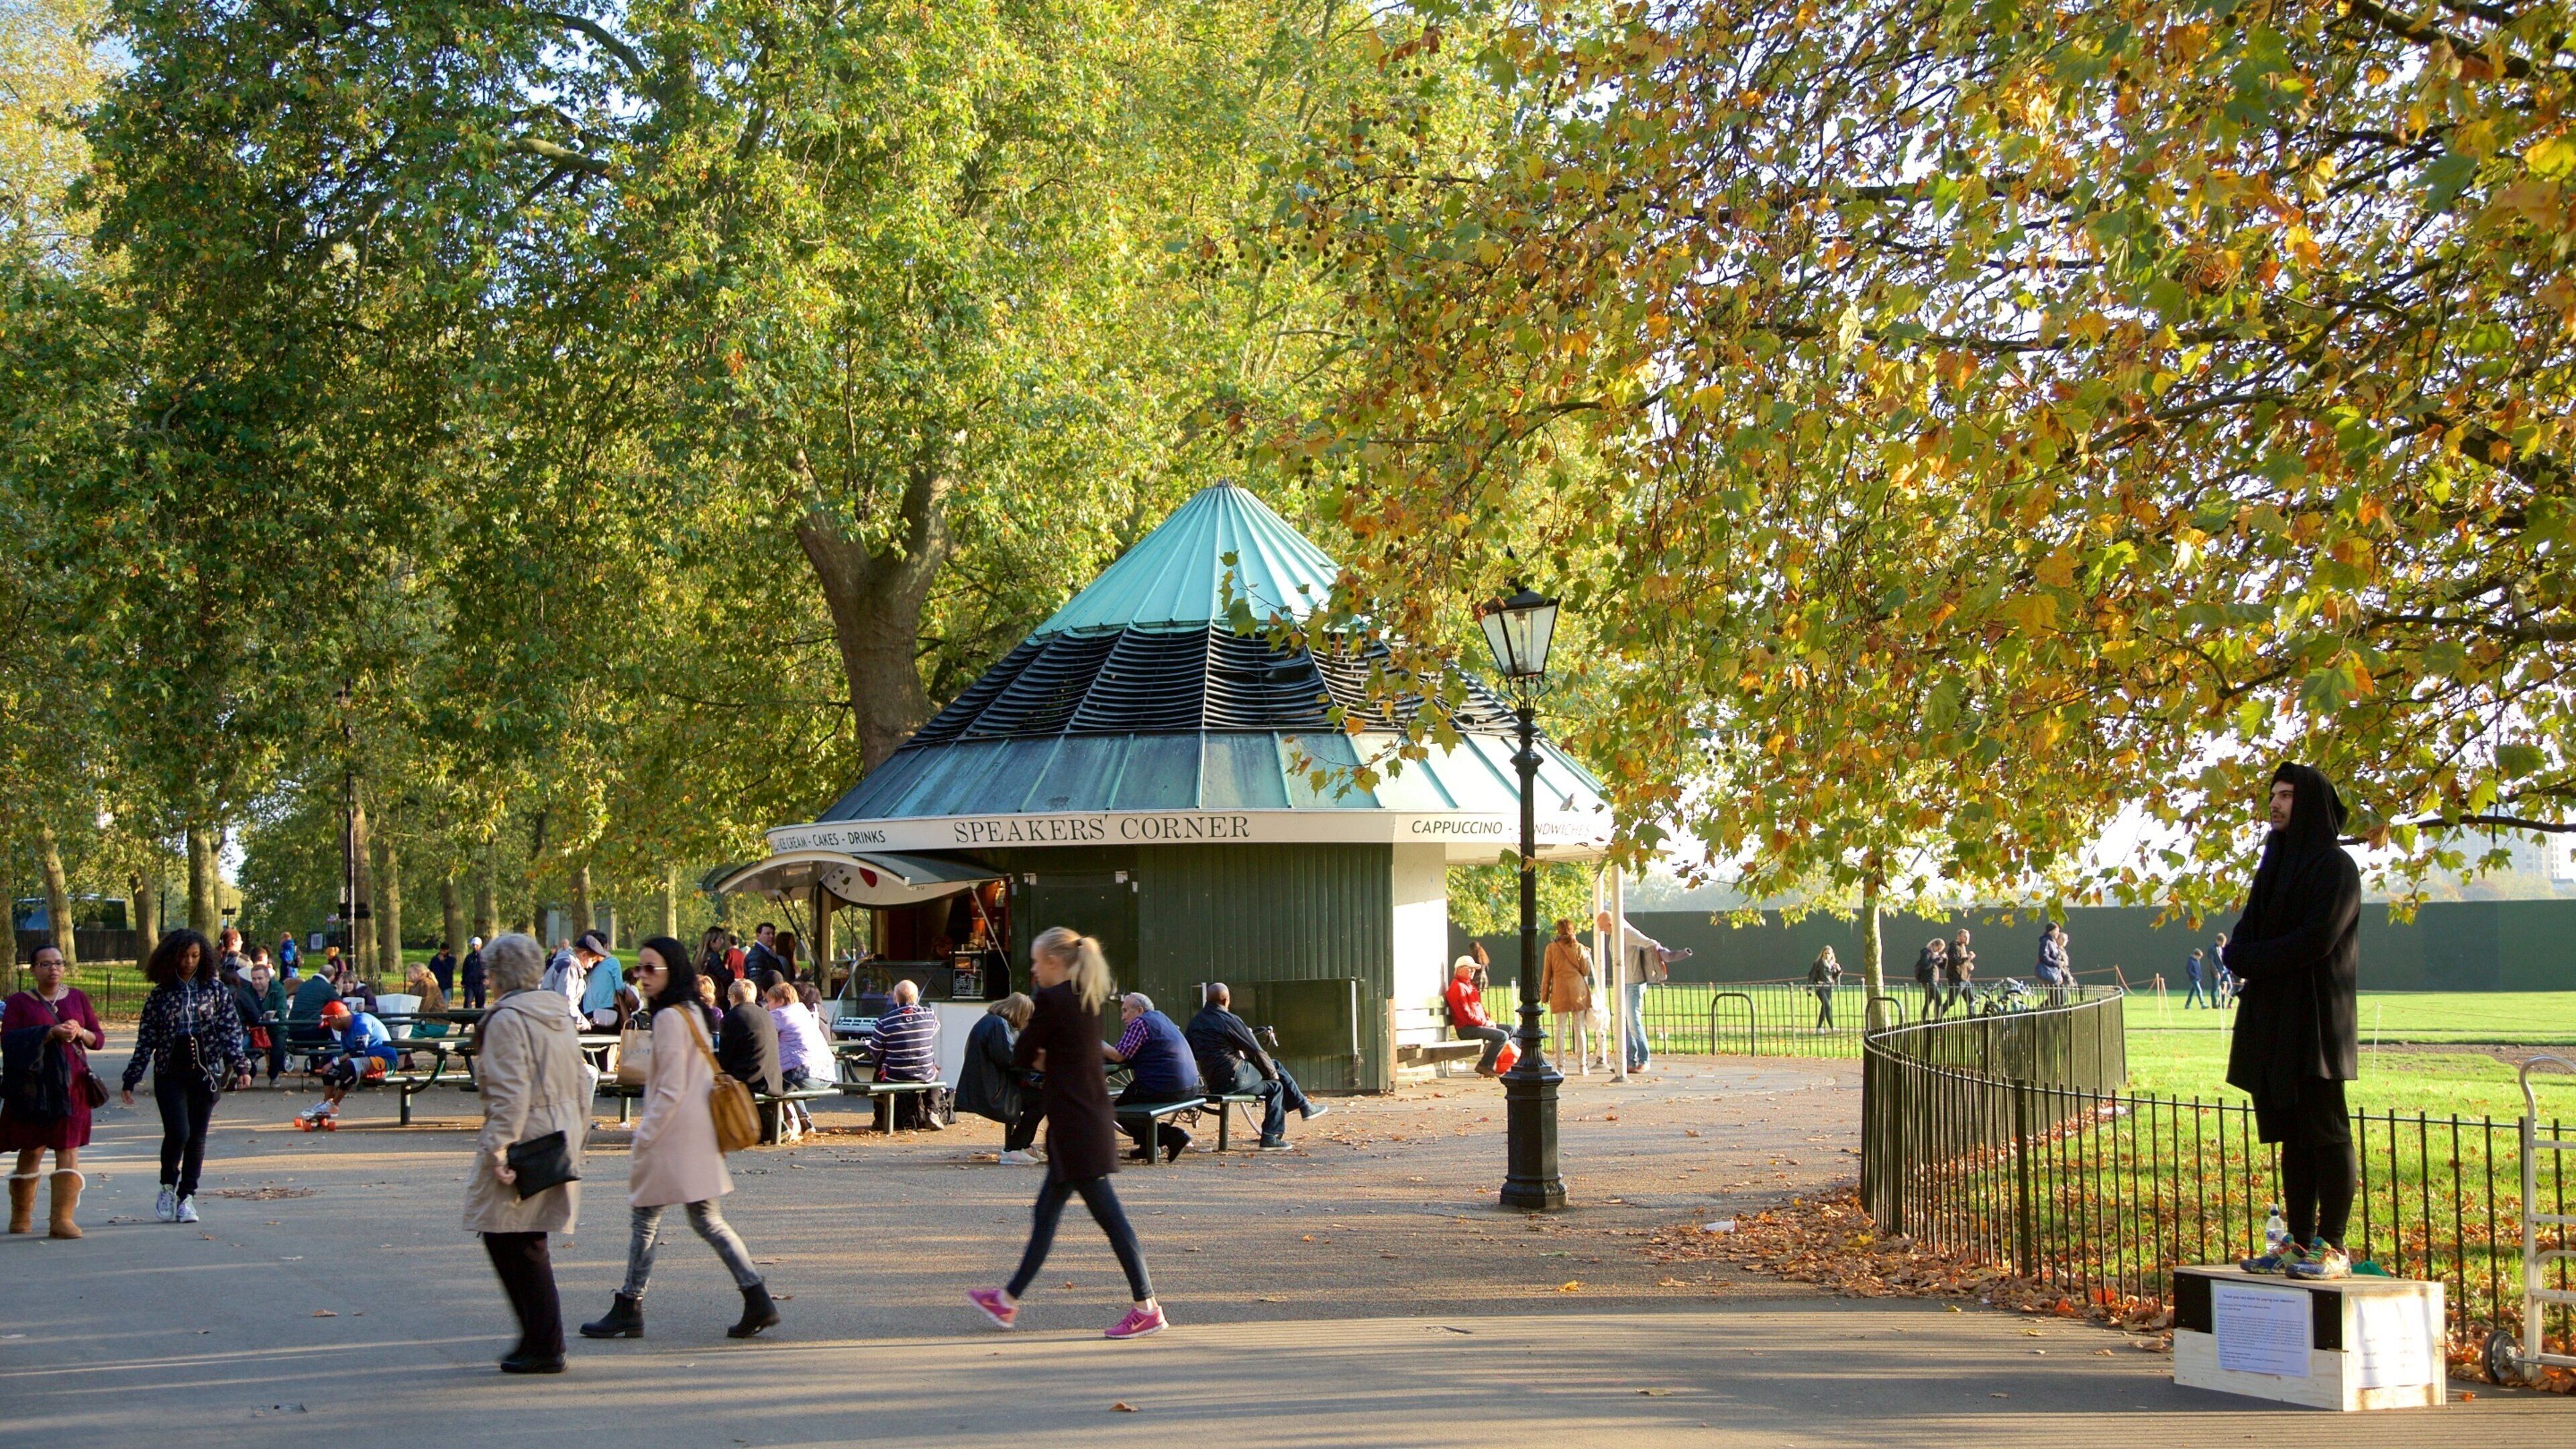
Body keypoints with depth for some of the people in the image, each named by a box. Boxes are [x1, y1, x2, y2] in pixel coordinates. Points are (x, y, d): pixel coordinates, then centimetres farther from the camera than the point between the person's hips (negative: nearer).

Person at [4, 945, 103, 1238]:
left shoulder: (77, 998, 12)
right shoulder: (19, 1001, 4)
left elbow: (99, 1039, 12)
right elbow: (9, 1038, -10)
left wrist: (81, 1032, -10)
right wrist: (50, 1033, -19)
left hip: (71, 1084, 2)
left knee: (69, 1149, -7)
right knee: (31, 1150, 4)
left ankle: (62, 1219, -11)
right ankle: (21, 1217, 20)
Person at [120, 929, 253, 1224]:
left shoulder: (215, 991, 5)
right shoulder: (160, 996, 4)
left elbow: (231, 1031, 2)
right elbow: (145, 1041, 6)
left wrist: (241, 1067, -10)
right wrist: (130, 1081, 5)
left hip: (205, 1074, 1)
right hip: (170, 1075, -1)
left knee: (197, 1137, 3)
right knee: (178, 1132, -14)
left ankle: (187, 1196, 13)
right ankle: (168, 1186, 9)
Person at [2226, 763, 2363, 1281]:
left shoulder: (2335, 866, -7)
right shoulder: (2275, 863, 18)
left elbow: (2317, 938, -17)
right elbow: (2247, 931, 16)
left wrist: (2254, 959, -9)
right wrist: (2245, 956, -7)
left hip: (2317, 1015, -8)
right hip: (2273, 1017, 8)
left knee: (2325, 1132, -7)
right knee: (2291, 1135, 7)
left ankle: (2332, 1247, -5)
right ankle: (2300, 1243, 10)